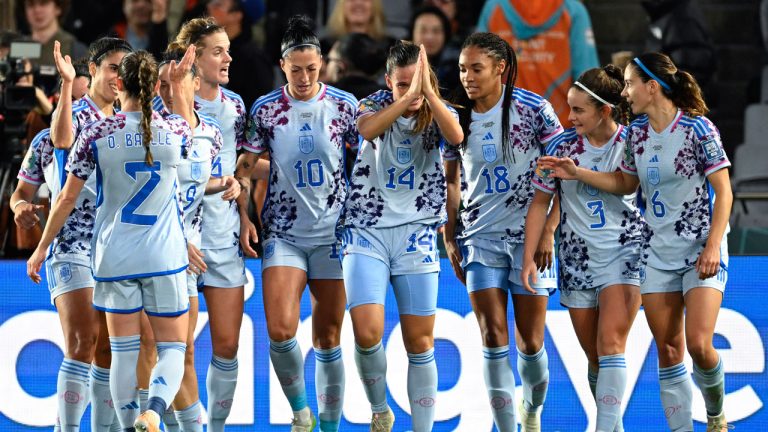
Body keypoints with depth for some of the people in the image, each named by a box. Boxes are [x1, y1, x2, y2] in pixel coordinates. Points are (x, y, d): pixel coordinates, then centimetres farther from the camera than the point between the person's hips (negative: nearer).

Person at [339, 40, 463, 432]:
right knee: (367, 333, -16)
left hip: (416, 233, 1)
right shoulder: (376, 106, 0)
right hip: (367, 230, -1)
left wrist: (428, 93, -29)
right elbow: (367, 129, -24)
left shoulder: (438, 113, 3)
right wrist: (408, 97, -33)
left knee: (420, 341, 2)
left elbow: (456, 136, -21)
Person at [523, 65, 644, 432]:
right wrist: (528, 258, -1)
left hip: (624, 254, -3)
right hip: (577, 260, 3)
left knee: (610, 343, -18)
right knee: (595, 358, 8)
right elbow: (540, 202, 3)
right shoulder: (563, 146, -3)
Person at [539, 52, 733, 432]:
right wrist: (576, 173, 10)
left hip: (701, 251, -6)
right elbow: (626, 183, 20)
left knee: (698, 344, -15)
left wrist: (713, 246, -17)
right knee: (667, 350, 2)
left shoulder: (698, 129, -13)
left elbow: (723, 191, -11)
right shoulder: (636, 133, 5)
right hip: (657, 253, 6)